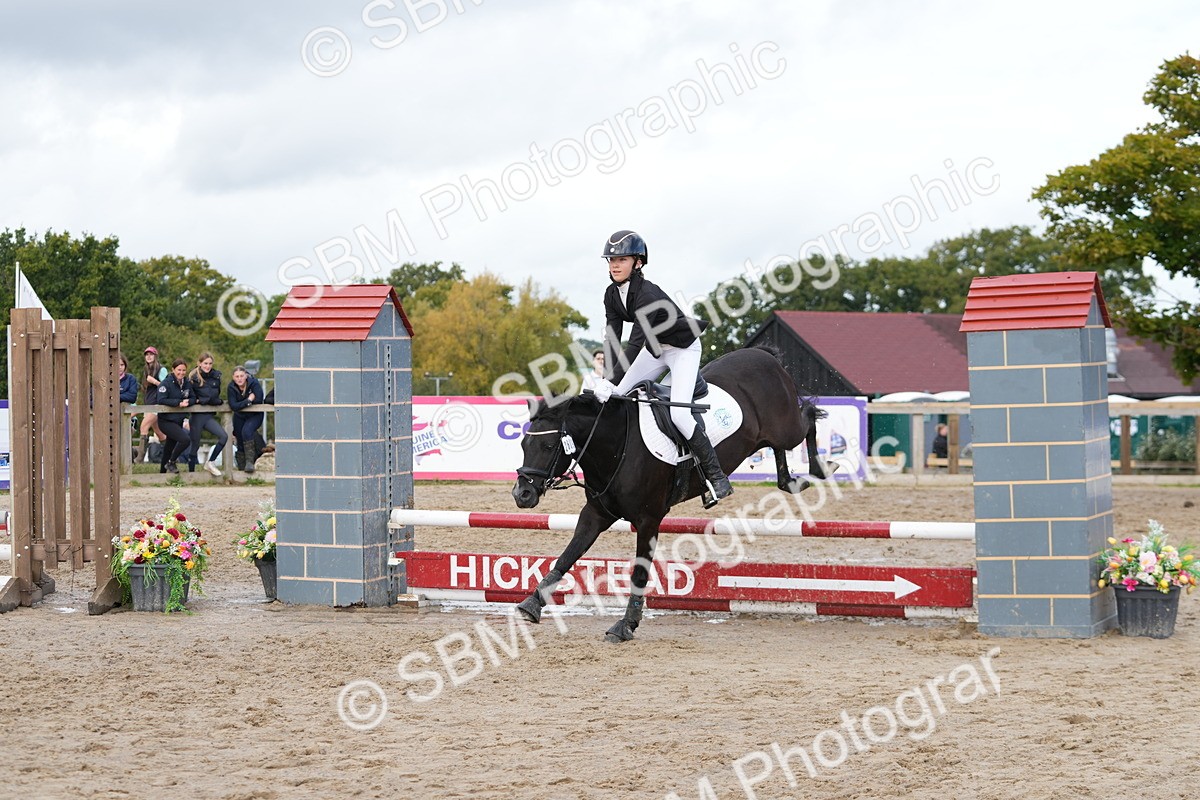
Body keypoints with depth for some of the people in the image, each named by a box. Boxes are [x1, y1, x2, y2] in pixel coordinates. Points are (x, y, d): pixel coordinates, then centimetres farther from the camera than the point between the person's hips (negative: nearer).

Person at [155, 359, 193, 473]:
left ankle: (162, 472, 28)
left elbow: (192, 398, 8)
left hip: (178, 421, 7)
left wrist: (187, 402, -16)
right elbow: (161, 400, -21)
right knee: (185, 439, -23)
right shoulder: (166, 383, -13)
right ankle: (171, 462, -5)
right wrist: (179, 403, -25)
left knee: (169, 448, 16)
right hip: (166, 421, -7)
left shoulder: (187, 383, 6)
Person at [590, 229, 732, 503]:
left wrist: (611, 382, -43)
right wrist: (606, 380, -23)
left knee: (678, 413, -21)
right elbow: (612, 339, -10)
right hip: (655, 349, 8)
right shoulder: (612, 294, -8)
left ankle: (717, 477, -12)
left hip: (683, 349, -8)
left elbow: (636, 342, -38)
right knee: (615, 396, -2)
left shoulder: (647, 293, -32)